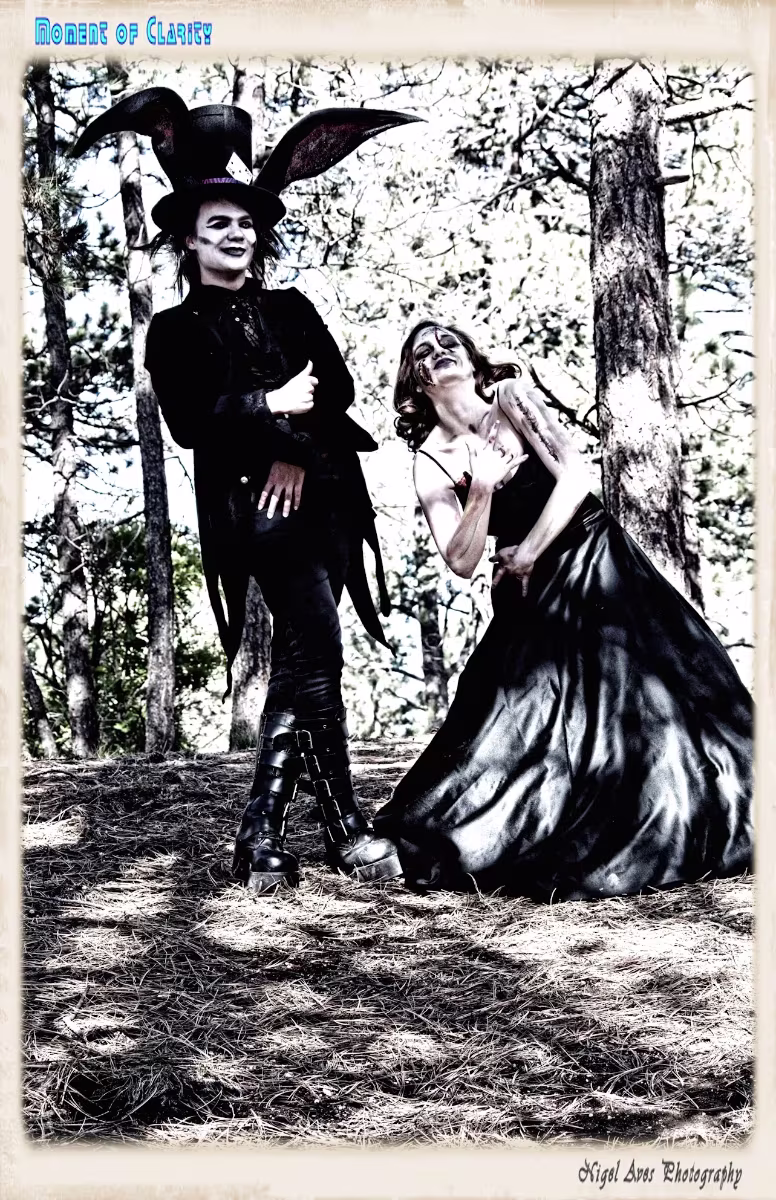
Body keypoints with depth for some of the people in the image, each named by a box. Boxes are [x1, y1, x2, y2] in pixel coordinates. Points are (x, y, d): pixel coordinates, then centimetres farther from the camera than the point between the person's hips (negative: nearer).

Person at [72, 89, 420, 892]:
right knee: (317, 655, -15)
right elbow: (189, 421, -6)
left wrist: (300, 451, -8)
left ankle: (263, 835, 9)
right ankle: (344, 827, -6)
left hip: (325, 498, 5)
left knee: (300, 665, 3)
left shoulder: (292, 309, 20)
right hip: (253, 505, -5)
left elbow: (339, 387, 8)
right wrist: (272, 405, -9)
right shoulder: (176, 330, 7)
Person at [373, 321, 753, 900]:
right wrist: (481, 489, -25)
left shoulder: (510, 396, -3)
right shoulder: (431, 460, -2)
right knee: (532, 709, -5)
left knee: (640, 687, -8)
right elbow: (462, 561, -11)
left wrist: (525, 556, -10)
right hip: (532, 588, 2)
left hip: (596, 557, -2)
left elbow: (575, 475, -10)